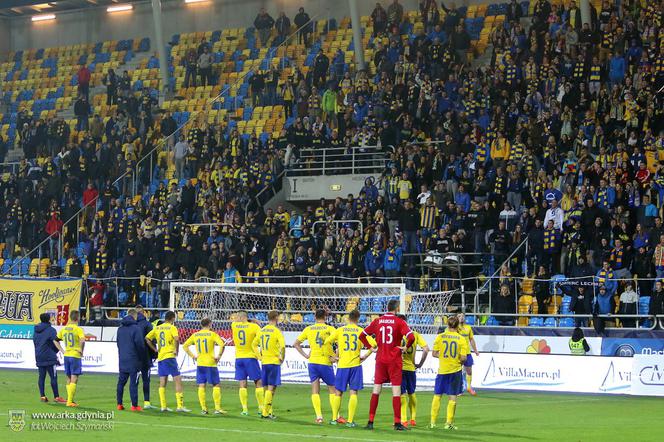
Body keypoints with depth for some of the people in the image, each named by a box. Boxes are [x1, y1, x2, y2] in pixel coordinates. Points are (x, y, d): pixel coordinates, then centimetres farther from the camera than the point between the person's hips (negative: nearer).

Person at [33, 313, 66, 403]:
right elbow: (55, 342, -20)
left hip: (39, 357, 7)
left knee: (41, 377, 8)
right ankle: (56, 397, -4)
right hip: (49, 357, -7)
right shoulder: (51, 330, -8)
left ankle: (42, 396, 6)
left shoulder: (36, 330, 14)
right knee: (53, 377, -4)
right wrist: (63, 351, -27)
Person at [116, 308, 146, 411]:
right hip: (133, 360, -6)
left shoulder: (120, 328, 10)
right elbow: (140, 344, -12)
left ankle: (119, 404, 11)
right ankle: (134, 405, -3)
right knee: (133, 383, -4)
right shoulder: (136, 328, -12)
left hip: (122, 359, 6)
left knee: (121, 382, 11)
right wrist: (142, 357, 1)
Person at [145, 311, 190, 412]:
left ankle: (163, 406, 8)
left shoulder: (157, 328, 12)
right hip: (169, 357, -6)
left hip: (160, 358, 6)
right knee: (178, 380, -5)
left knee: (162, 383, 10)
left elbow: (147, 338, 12)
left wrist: (155, 349, 12)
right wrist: (176, 351, -9)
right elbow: (176, 339, -22)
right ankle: (180, 405, -12)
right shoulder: (172, 328, -6)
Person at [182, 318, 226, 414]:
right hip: (211, 363, -4)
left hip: (200, 363, 4)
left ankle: (203, 408, 3)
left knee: (201, 386, 6)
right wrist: (218, 356, -9)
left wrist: (192, 356, 11)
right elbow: (221, 344, -20)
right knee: (216, 385, 4)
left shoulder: (195, 335, 7)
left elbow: (185, 346, 10)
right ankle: (217, 408, -2)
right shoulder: (212, 334, -6)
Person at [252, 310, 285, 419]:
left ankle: (269, 411, 17)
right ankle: (265, 413, -9)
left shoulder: (262, 330, 9)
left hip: (264, 362, 6)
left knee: (268, 388, 15)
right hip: (274, 361, -6)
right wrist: (282, 358, -9)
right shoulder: (276, 331, -11)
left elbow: (254, 344, 18)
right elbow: (282, 345, -22)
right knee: (271, 388, -5)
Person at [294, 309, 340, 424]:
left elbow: (296, 343, 10)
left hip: (312, 362, 3)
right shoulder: (329, 329, -3)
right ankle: (335, 417, 5)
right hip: (325, 362, -2)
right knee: (333, 390, 8)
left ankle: (318, 416, -3)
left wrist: (305, 355, 8)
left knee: (315, 390, 7)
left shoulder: (308, 329, 7)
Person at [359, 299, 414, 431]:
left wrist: (369, 347, 10)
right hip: (395, 360, -3)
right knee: (396, 391, 0)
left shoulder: (377, 321, 4)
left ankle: (370, 421, 5)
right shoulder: (399, 322, -7)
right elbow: (411, 337, -20)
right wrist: (406, 347, -4)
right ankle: (397, 423, -2)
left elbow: (362, 335, 7)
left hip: (380, 359, 3)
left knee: (376, 390, 7)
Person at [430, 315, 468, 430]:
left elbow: (434, 353, -3)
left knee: (437, 395, 10)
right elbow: (463, 358, -10)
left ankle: (433, 422, 8)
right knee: (452, 397, 5)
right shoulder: (461, 339, -6)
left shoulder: (440, 337, -3)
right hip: (455, 369, -1)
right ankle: (449, 422, 5)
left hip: (442, 369, 1)